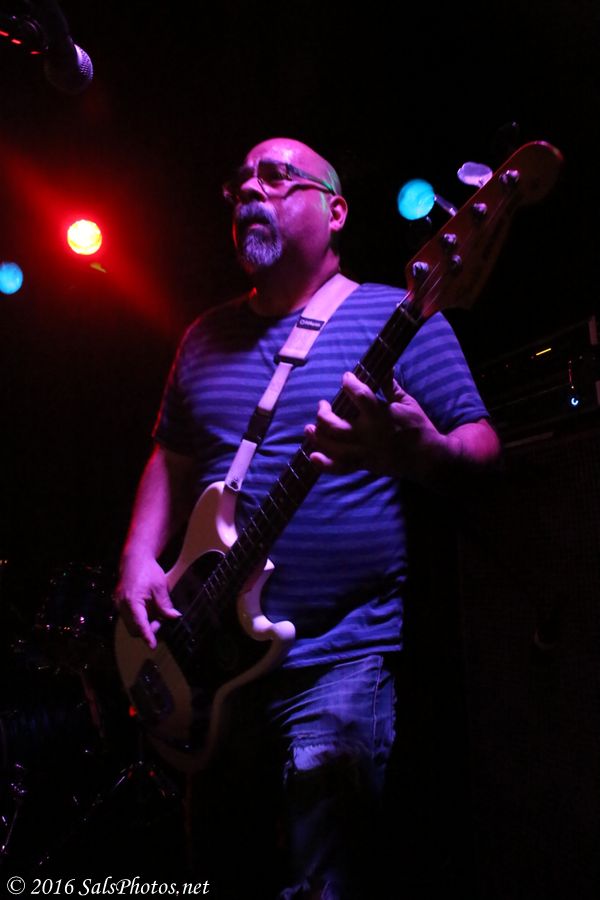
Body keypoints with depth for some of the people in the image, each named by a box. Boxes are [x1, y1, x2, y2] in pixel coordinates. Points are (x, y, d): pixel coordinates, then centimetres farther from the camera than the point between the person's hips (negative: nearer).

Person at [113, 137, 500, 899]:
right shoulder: (207, 337, 13)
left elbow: (483, 449, -8)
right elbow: (172, 458, 18)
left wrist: (420, 452, -30)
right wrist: (140, 556, 2)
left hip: (340, 660, -5)